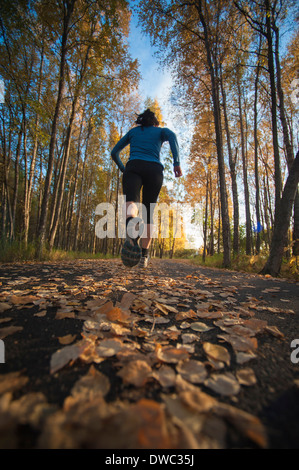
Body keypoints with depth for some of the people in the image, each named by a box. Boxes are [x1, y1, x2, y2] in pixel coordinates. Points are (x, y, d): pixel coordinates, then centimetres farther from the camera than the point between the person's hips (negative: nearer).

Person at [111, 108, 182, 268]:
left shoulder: (133, 131, 31)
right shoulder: (161, 130, 27)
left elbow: (114, 152, 29)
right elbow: (171, 135, 1)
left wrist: (123, 168, 44)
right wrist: (177, 162, -8)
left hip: (133, 167, 0)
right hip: (154, 170, 0)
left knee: (131, 202, -26)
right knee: (148, 214, 6)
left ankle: (131, 224, -64)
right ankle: (144, 256, 5)